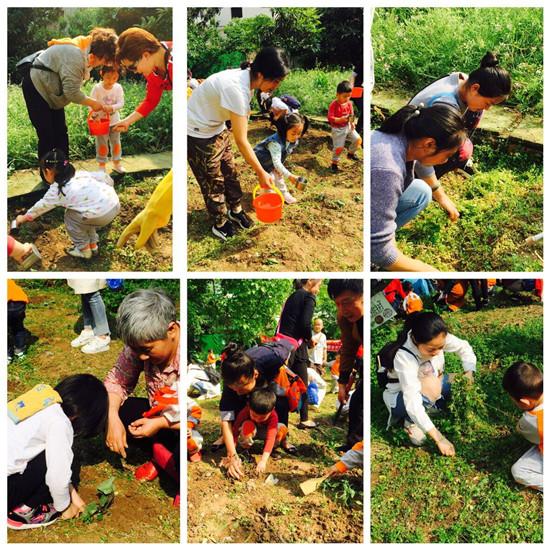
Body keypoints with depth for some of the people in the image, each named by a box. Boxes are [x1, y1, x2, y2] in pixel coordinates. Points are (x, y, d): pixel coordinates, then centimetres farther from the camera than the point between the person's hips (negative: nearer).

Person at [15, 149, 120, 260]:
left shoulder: (56, 191, 3)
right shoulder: (81, 173, 17)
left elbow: (40, 207, 17)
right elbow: (104, 177, 18)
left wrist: (23, 217, 34)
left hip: (102, 215, -7)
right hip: (115, 204, 7)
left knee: (70, 216, 16)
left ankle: (84, 250, 22)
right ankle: (93, 245, 37)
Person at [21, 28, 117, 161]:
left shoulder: (88, 51, 1)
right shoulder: (76, 55, -30)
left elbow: (72, 85, 3)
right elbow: (72, 91, -28)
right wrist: (93, 103, -16)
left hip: (51, 91, 10)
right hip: (36, 87, -10)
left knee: (61, 133, 10)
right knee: (47, 136, -10)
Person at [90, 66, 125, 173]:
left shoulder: (118, 88, -9)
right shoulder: (97, 88, -15)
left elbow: (121, 103, -14)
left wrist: (111, 108, -32)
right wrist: (95, 115, -30)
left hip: (114, 121, 2)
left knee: (116, 143, 13)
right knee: (102, 144, 7)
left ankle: (117, 164, 29)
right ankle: (101, 166, 19)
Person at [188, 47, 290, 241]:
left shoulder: (246, 78, -8)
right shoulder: (237, 89, -34)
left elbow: (242, 121, 2)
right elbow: (241, 141, -29)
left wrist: (249, 154, 3)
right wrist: (261, 173, -20)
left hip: (217, 129, 8)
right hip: (198, 135, -8)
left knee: (230, 172, 18)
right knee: (213, 181, 7)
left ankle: (235, 210, 38)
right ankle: (220, 224, 26)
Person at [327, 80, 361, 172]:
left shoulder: (349, 103, 0)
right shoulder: (333, 105, -18)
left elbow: (351, 115, 9)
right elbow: (330, 118, -23)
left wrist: (352, 122, -10)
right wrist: (340, 119, -36)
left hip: (348, 126, 6)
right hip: (338, 129, -6)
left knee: (358, 139, -1)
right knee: (339, 147, -11)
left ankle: (351, 153, 26)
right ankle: (334, 163, 12)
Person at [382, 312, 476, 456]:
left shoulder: (439, 339, -24)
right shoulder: (404, 357, -39)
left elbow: (464, 348, -4)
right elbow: (412, 402, -44)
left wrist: (469, 373, -21)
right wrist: (439, 438, -45)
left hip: (428, 390, 6)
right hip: (400, 396, -6)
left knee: (464, 386, -14)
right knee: (430, 384, -36)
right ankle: (411, 421, -10)